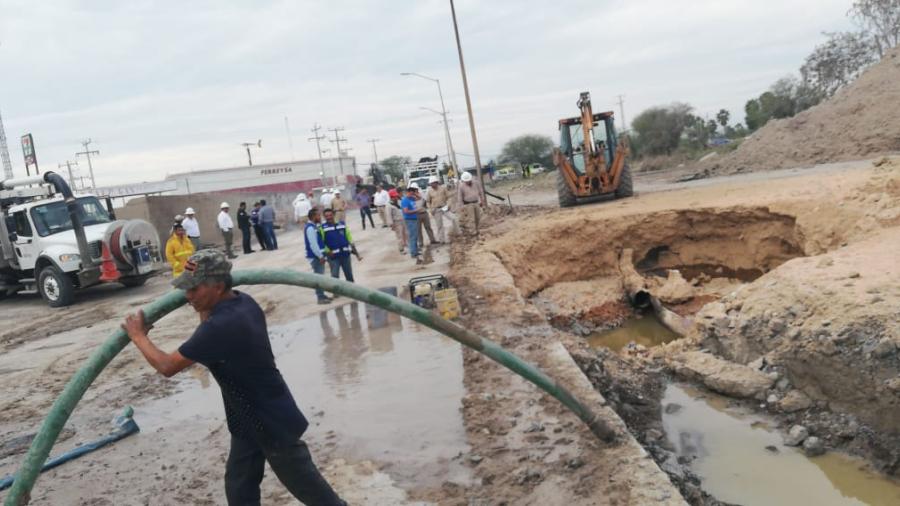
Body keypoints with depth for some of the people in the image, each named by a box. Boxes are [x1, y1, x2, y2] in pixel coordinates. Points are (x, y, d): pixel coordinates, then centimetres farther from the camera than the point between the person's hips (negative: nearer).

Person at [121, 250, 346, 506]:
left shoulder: (219, 327, -33)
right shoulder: (244, 302, -3)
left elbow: (167, 366, -22)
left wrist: (138, 336, -6)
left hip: (272, 421, -10)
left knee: (304, 485, 10)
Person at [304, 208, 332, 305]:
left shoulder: (314, 226, 12)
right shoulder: (310, 228, -20)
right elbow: (313, 244, -23)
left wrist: (322, 255, 18)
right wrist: (320, 256, -21)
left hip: (318, 255, 10)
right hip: (315, 257, -10)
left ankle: (322, 295, 23)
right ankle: (320, 298, 0)